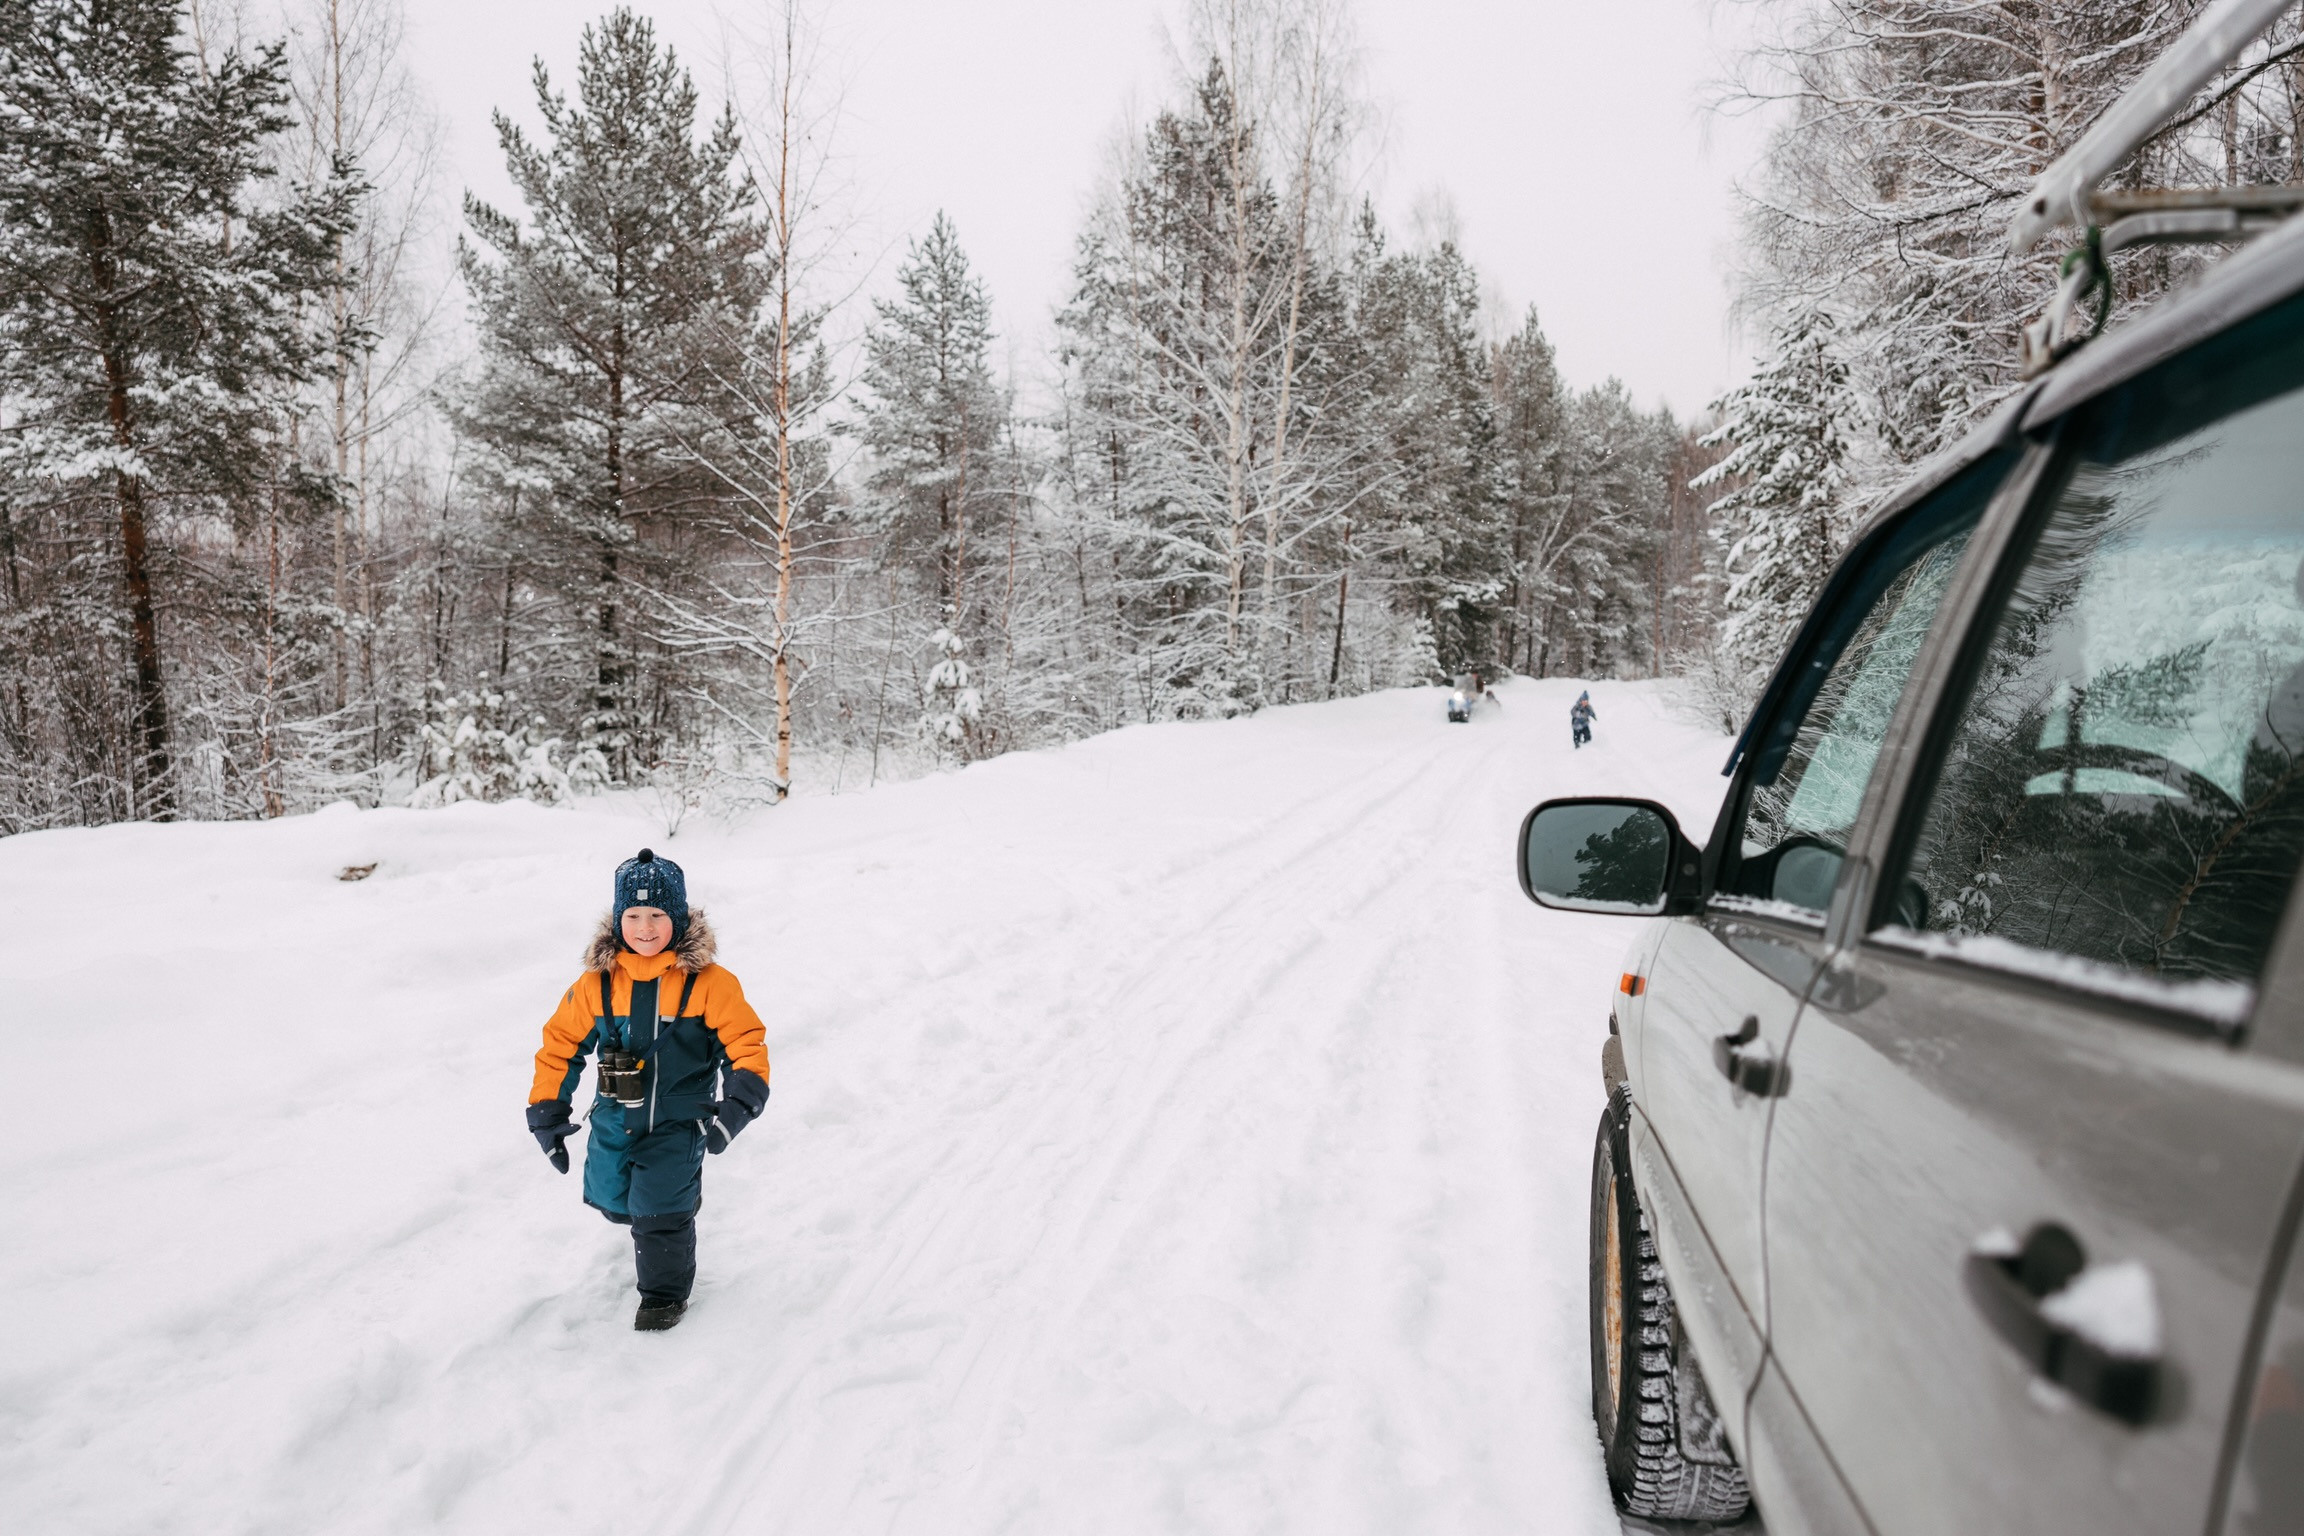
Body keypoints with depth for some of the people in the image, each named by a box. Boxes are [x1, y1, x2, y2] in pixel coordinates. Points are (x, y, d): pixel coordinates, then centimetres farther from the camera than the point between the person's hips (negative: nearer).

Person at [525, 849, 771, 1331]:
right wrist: (546, 1112, 1)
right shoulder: (598, 983, -7)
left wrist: (740, 1103, -23)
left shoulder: (707, 982, -14)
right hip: (614, 1121, 4)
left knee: (660, 1214, -8)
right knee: (612, 1201, 16)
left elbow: (747, 1041, -11)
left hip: (678, 1122, -4)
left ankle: (665, 1292, 19)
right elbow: (560, 1043, 3)